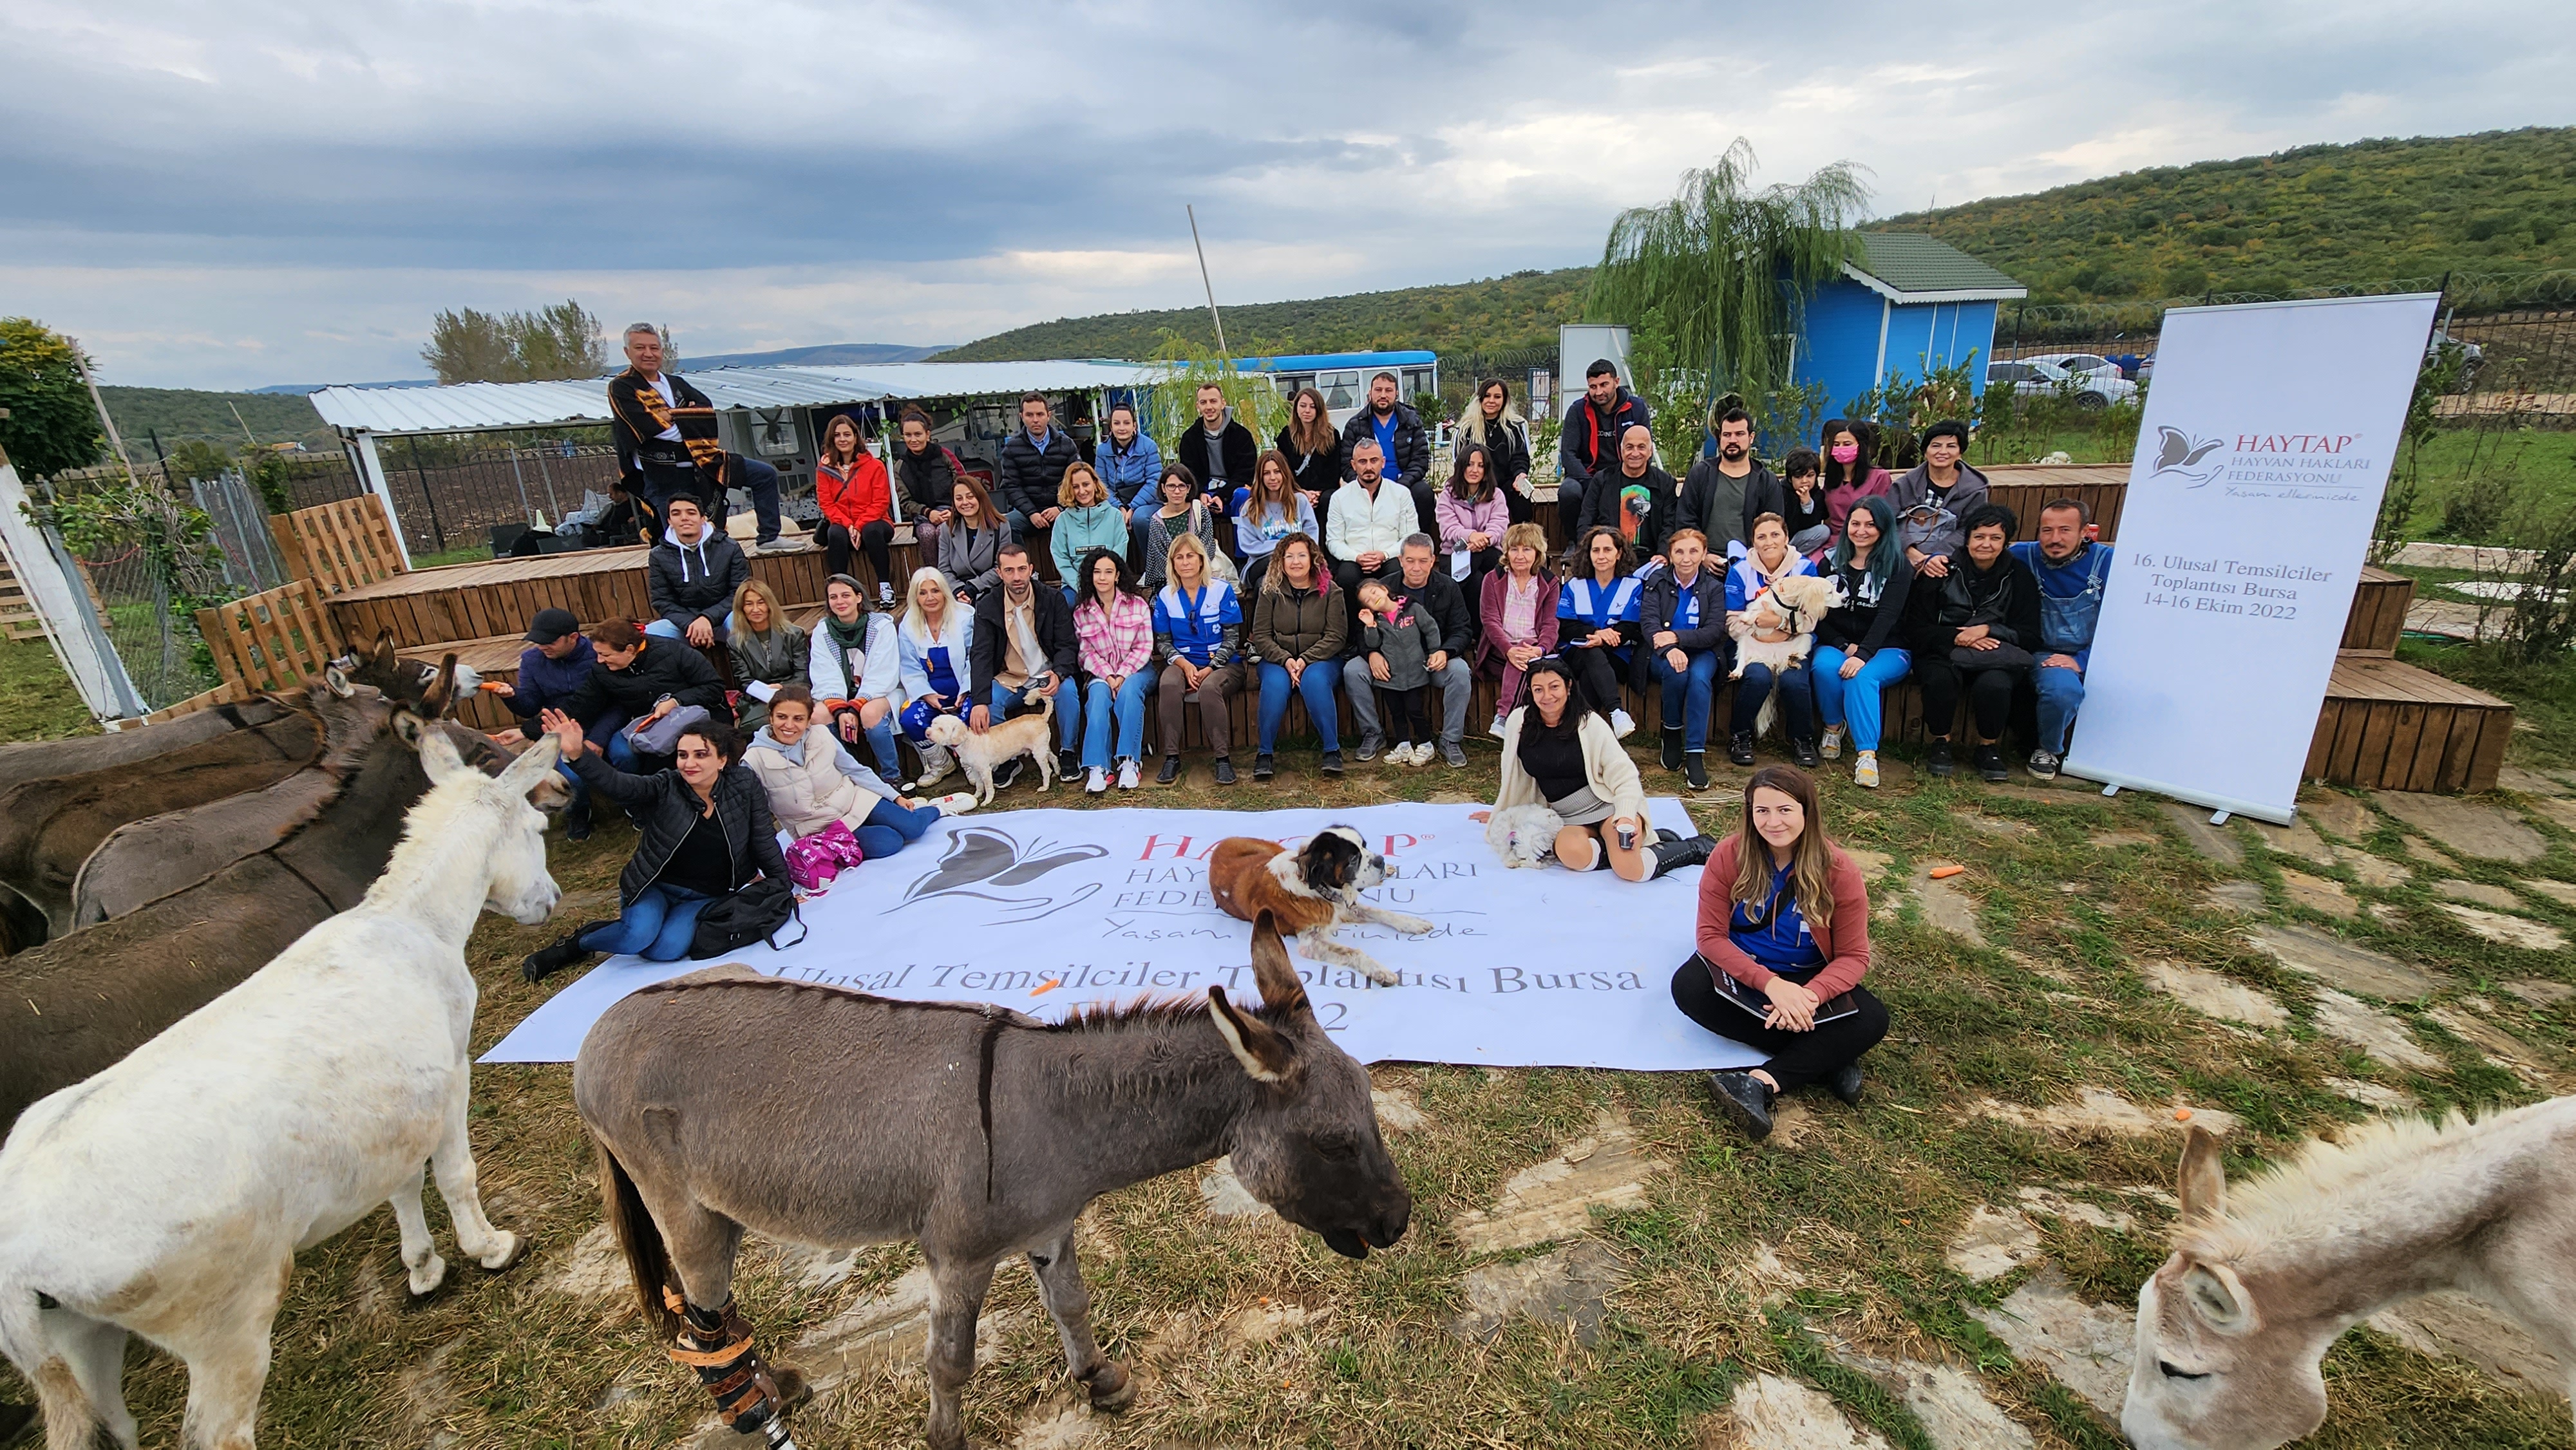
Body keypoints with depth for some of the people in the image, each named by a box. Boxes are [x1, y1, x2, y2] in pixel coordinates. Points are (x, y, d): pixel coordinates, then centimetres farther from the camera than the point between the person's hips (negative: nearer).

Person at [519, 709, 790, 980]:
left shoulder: (744, 785, -8)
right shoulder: (664, 788, -10)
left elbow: (764, 841, -1)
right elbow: (616, 783, -28)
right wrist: (577, 754, -46)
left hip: (705, 897, 0)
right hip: (655, 887, 0)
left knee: (668, 949, -27)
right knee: (638, 935, -28)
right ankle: (576, 941, 5)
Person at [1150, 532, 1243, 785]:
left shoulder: (1222, 590, 0)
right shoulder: (1165, 596, 7)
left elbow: (1232, 638, -3)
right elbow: (1162, 642, 7)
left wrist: (1209, 669, -15)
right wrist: (1184, 664, -12)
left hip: (1221, 663, -2)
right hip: (1183, 662, 2)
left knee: (1209, 687, -36)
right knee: (1169, 685, -32)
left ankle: (1223, 758, -24)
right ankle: (1172, 757, -24)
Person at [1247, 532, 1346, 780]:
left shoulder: (1329, 591, 2)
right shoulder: (1270, 591, 4)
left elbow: (1336, 636, -5)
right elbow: (1260, 636, -1)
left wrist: (1306, 660, -18)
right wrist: (1285, 660, -17)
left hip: (1321, 659, -1)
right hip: (1277, 660, 1)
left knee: (1315, 680, -34)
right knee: (1275, 684, -32)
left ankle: (1332, 750, -25)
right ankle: (1264, 753, -21)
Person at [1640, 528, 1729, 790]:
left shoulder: (1714, 587, 5)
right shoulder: (1657, 581, 4)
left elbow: (1715, 631, -8)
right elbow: (1648, 621, -11)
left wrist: (1676, 637, -25)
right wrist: (1669, 649, -31)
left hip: (1702, 653, 1)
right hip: (1661, 655, -1)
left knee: (1699, 677, -33)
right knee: (1676, 671, -35)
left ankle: (1695, 754, -32)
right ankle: (1671, 732, -10)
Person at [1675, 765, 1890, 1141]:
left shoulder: (1839, 869, -14)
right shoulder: (1729, 855, -16)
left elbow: (1853, 955, -11)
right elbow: (1711, 935, -16)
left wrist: (1809, 996, -31)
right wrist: (1771, 984, -32)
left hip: (1810, 979, 1)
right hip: (1739, 970, 0)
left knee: (1871, 1021, -26)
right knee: (1687, 986, -31)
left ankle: (1759, 1084, -33)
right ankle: (1824, 1057, -23)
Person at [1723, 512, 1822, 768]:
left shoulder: (1805, 567, 2)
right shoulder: (1740, 570, 1)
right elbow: (1733, 621, -3)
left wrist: (1781, 622, -23)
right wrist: (1760, 635, -20)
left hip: (1793, 644, 1)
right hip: (1752, 643, 0)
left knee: (1794, 681, -28)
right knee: (1759, 677, -31)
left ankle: (1802, 738, -1)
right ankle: (1739, 736, -7)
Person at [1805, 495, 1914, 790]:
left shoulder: (1898, 565, -1)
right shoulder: (1832, 561, 7)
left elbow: (1887, 616, -15)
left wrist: (1862, 654, -30)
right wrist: (1843, 646, -13)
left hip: (1887, 649, -2)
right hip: (1836, 644, 2)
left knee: (1862, 676, -34)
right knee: (1824, 666, -32)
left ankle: (1866, 754, -34)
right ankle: (1833, 727, -9)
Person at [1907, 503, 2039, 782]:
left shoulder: (2018, 575, 6)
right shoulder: (1942, 571, 1)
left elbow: (2029, 634, 4)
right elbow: (1917, 630, -2)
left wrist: (1988, 630, -13)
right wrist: (1956, 637, -18)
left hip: (1996, 656, 1)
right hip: (1943, 653, -1)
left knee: (1994, 685, -34)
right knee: (1940, 680, -36)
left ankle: (1988, 747, -5)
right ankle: (1940, 743, -9)